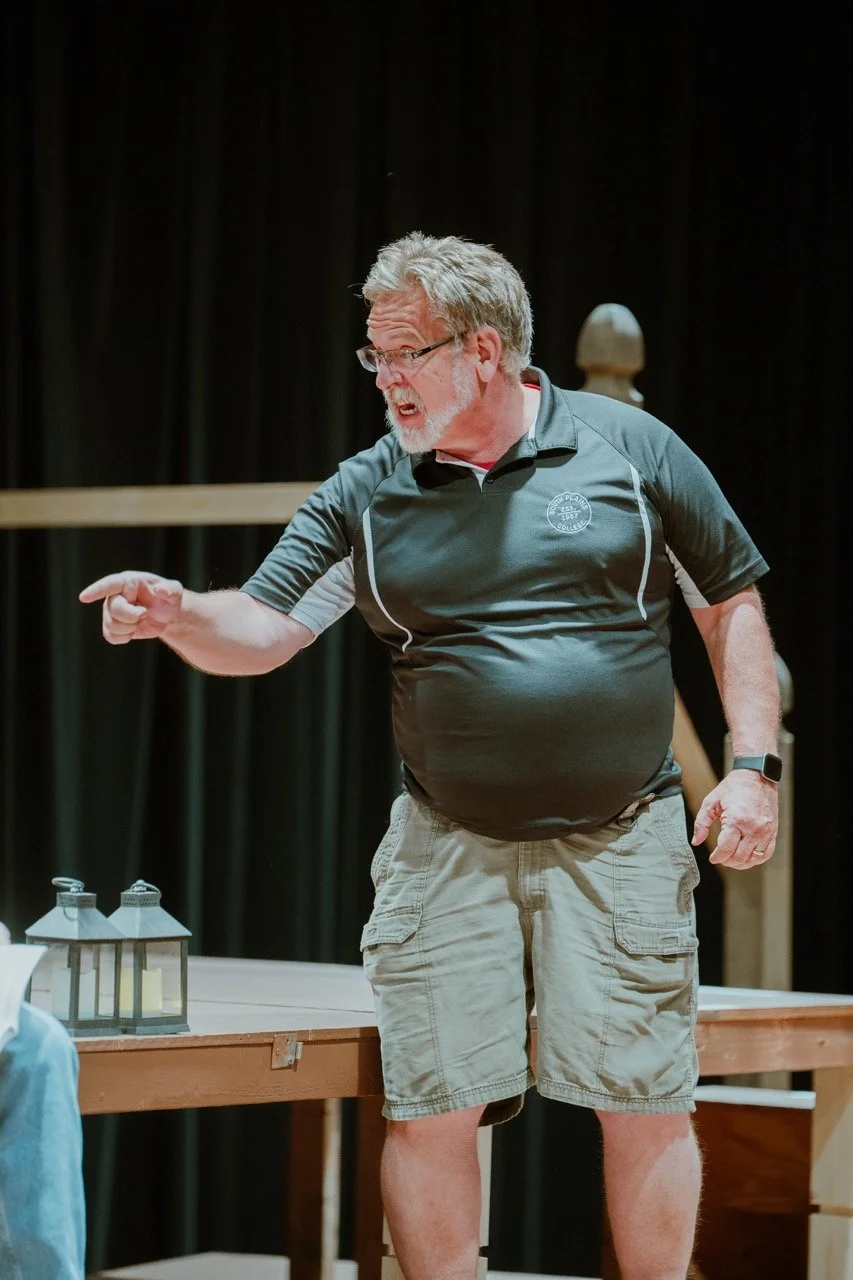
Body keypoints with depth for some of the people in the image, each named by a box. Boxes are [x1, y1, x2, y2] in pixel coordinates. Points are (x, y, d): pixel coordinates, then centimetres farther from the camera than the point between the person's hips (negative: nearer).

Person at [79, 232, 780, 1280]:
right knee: (429, 1113, -1)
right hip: (447, 849, 2)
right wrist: (177, 613, -24)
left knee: (647, 1106, 0)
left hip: (623, 840, -1)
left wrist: (753, 766, -3)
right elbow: (261, 630, -2)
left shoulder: (630, 447, 0)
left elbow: (732, 604, 6)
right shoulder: (367, 494, 4)